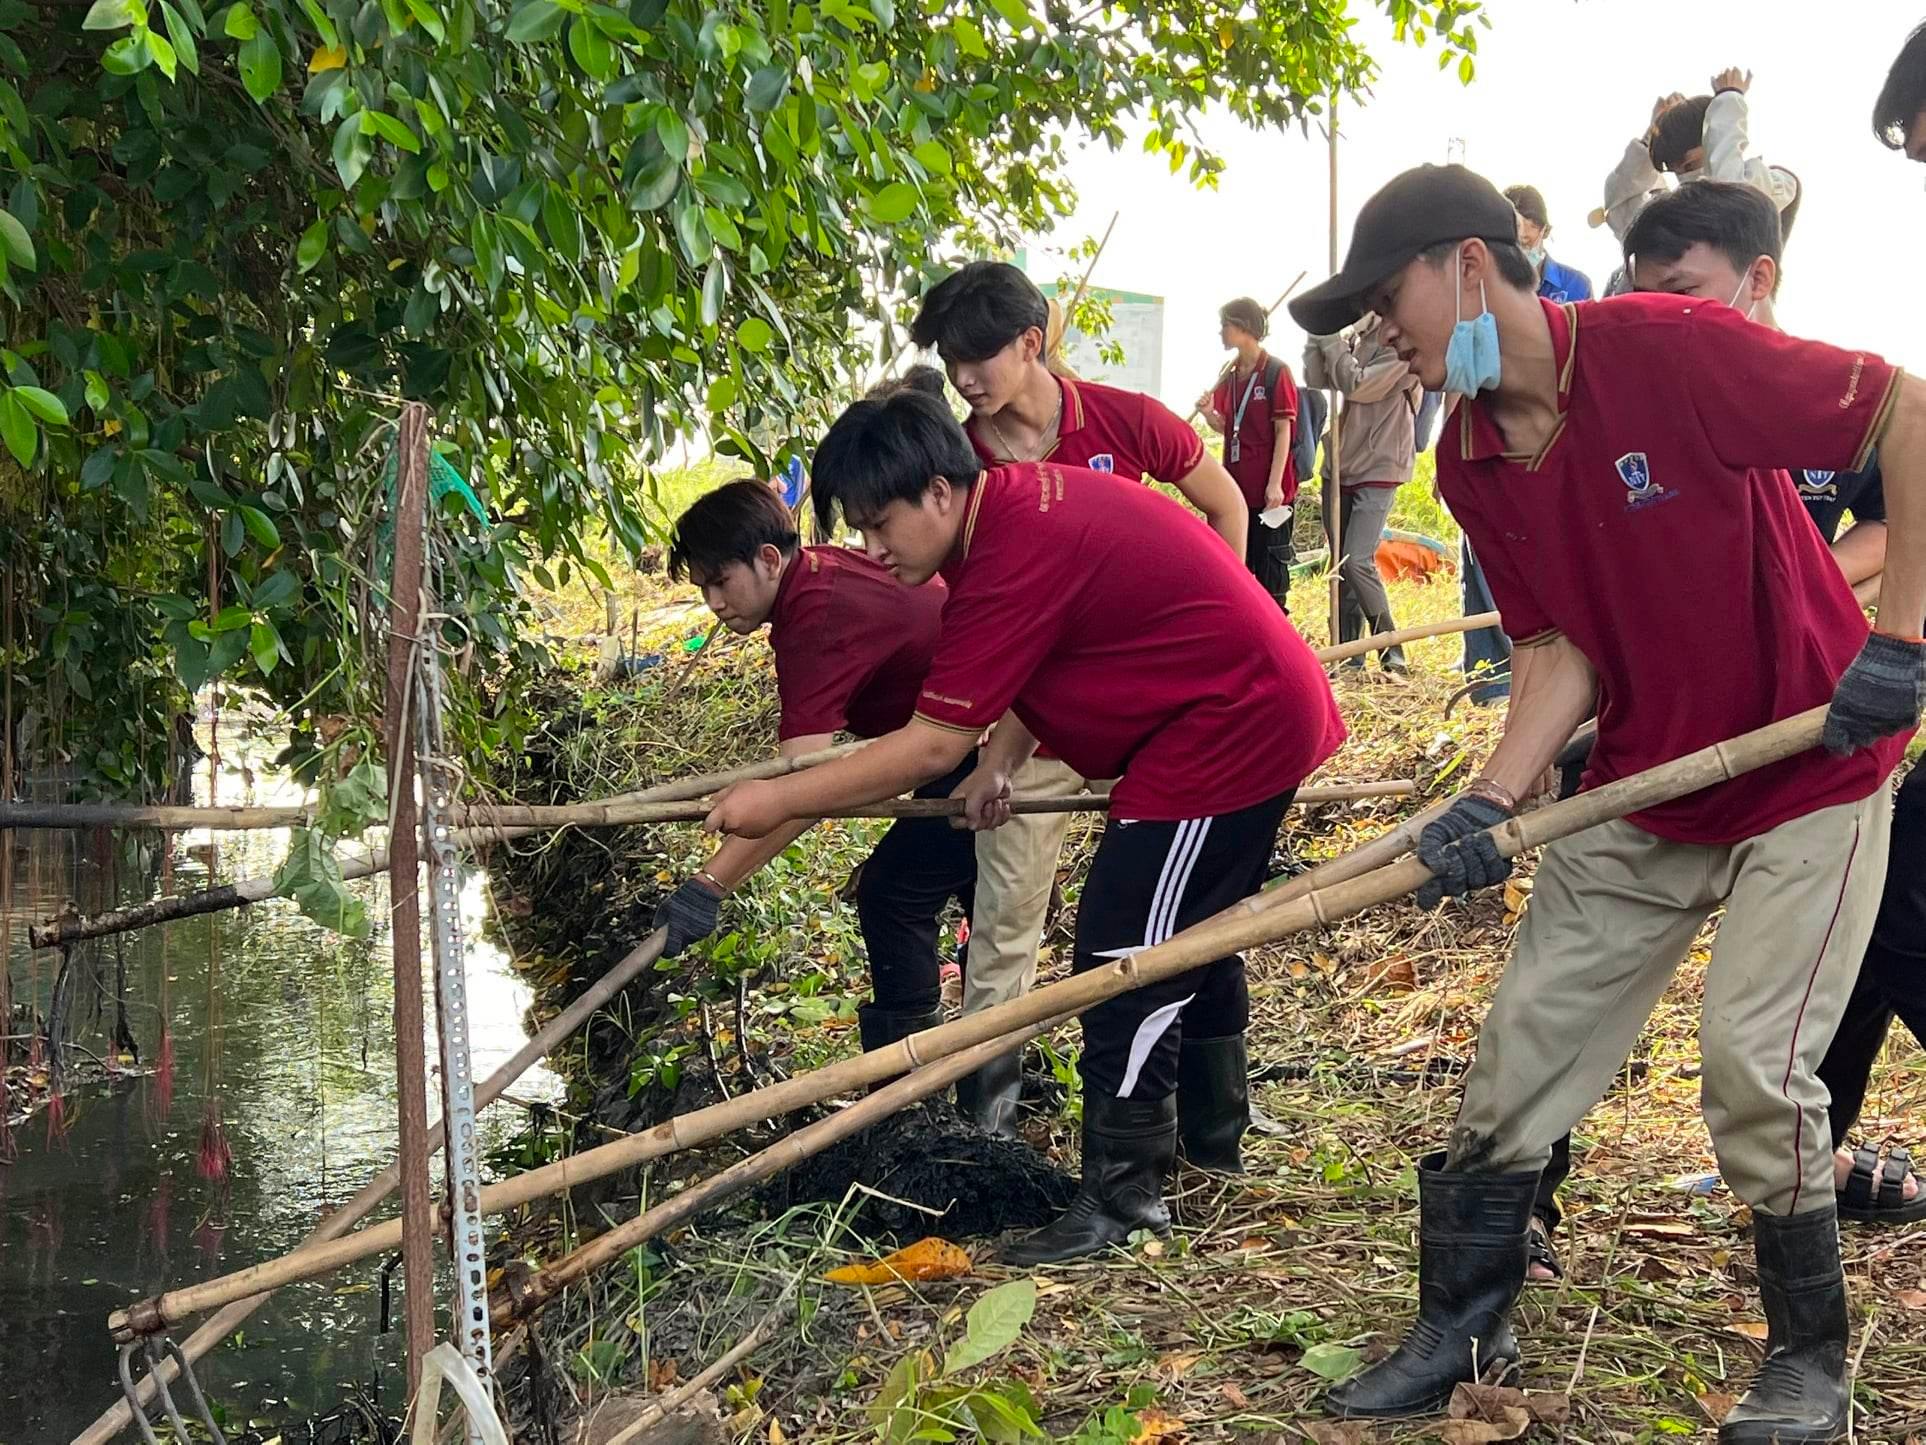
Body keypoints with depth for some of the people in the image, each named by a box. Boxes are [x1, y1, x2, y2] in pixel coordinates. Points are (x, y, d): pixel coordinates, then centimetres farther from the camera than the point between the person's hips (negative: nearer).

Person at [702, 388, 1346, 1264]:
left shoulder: (1017, 557, -26)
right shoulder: (1022, 498, 4)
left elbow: (936, 743, -25)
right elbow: (1049, 659, 14)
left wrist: (778, 801, -20)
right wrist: (1000, 764, -1)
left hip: (1228, 733, -11)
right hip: (1263, 710, 11)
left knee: (1126, 958, -8)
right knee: (1190, 929, 23)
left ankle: (1122, 1196, 0)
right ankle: (1215, 1125, 39)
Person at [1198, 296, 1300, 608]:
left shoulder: (1276, 372, -9)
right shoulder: (1230, 376, 11)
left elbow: (1283, 431, -11)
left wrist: (1275, 483, -17)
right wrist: (1209, 415, -6)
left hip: (1268, 489, -7)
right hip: (1237, 486, 7)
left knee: (1269, 562, -1)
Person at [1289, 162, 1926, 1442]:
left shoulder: (1670, 351, -23)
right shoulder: (1472, 463, -2)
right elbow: (1559, 648, -2)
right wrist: (1494, 801, -17)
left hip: (1810, 772, -6)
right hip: (1641, 790, 7)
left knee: (1752, 1058, -12)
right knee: (1525, 1041, 6)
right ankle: (1462, 1331, 22)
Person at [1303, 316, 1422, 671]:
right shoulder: (1356, 337, 9)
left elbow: (1357, 386, -19)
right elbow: (1317, 380, 6)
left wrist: (1332, 342, -10)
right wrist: (1318, 337, -2)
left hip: (1378, 471, -7)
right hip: (1340, 467, 7)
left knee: (1357, 561, -17)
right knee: (1340, 564, 8)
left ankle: (1391, 651, -5)